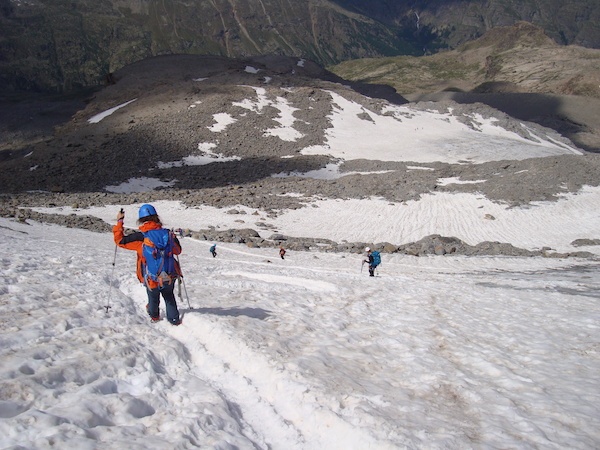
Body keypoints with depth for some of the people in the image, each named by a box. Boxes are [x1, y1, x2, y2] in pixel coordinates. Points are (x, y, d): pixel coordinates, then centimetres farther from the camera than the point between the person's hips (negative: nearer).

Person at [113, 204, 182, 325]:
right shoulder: (167, 233, -10)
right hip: (170, 275, 1)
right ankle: (174, 319, 25)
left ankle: (154, 316, 51)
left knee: (153, 298, 26)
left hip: (152, 278, -1)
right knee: (169, 296, 25)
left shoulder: (139, 237, -17)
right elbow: (178, 250, 7)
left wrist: (119, 222, 5)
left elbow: (120, 240, -3)